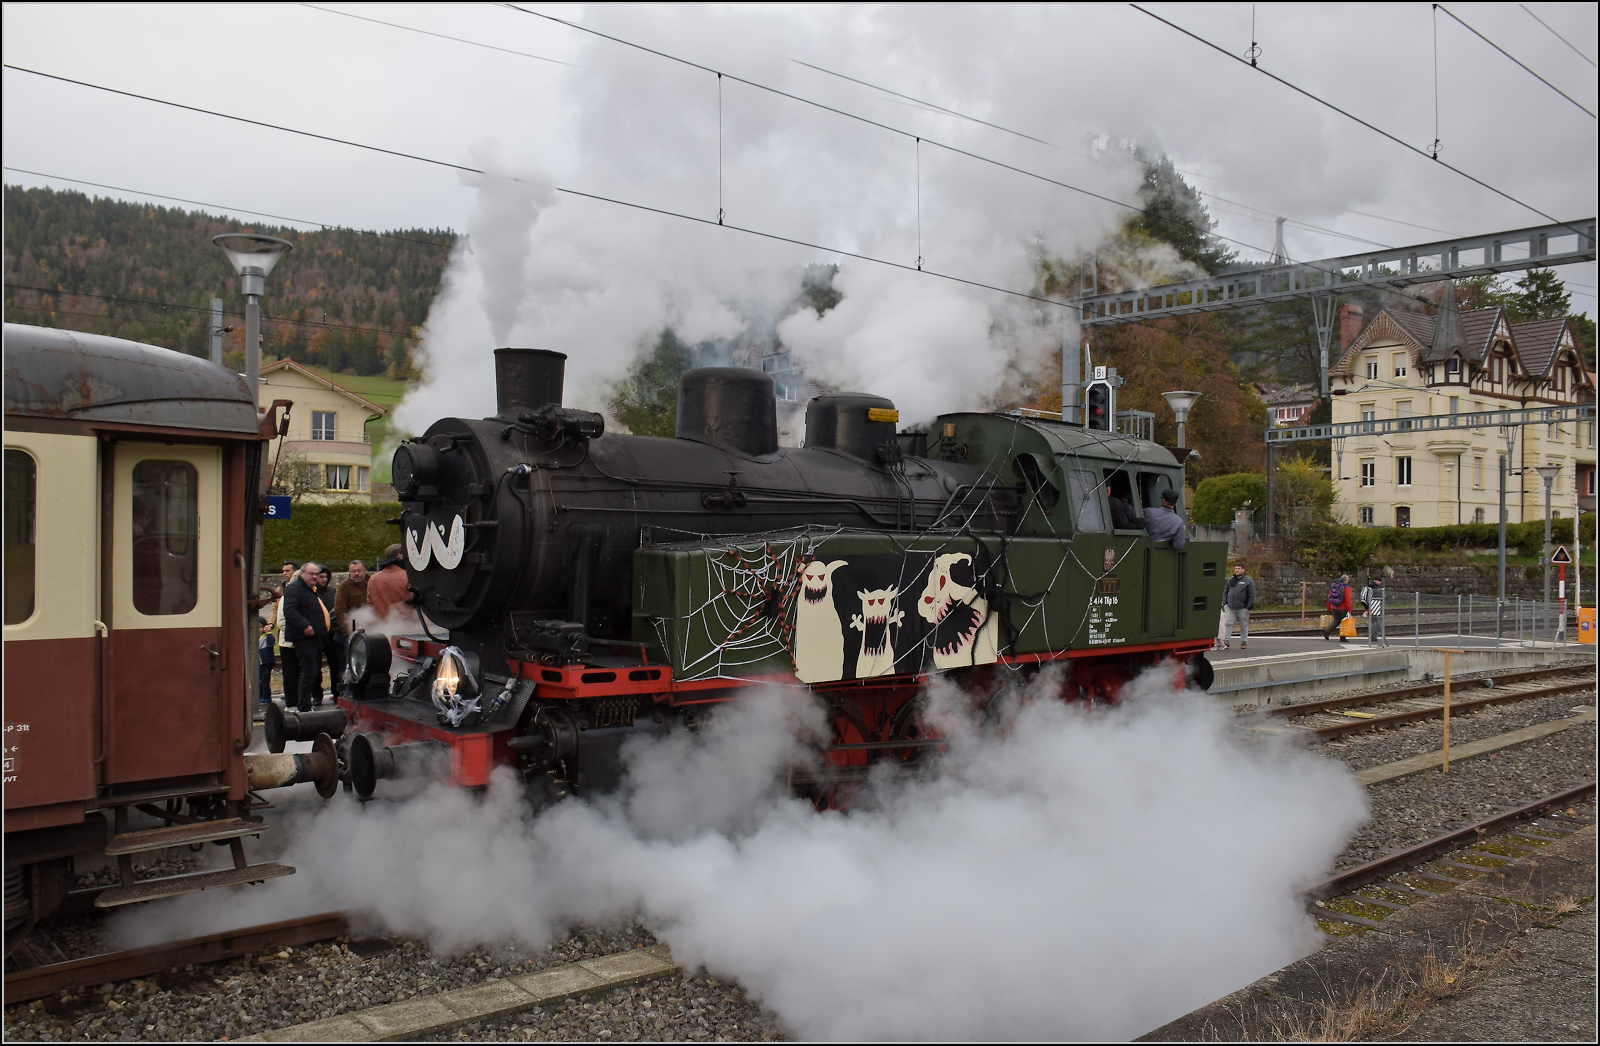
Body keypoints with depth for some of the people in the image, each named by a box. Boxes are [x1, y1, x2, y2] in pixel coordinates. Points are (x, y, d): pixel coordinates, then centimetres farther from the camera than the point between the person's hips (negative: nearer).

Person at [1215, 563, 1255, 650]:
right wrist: (1224, 602, 6)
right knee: (1228, 623, -5)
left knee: (1243, 626, 6)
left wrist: (1248, 607, -9)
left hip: (1242, 608, -3)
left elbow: (1251, 595, -2)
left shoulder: (1248, 581, 0)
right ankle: (1225, 641, -5)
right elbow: (1225, 591, 19)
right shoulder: (1230, 580, 13)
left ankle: (1244, 642, 17)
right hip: (1230, 607, 3)